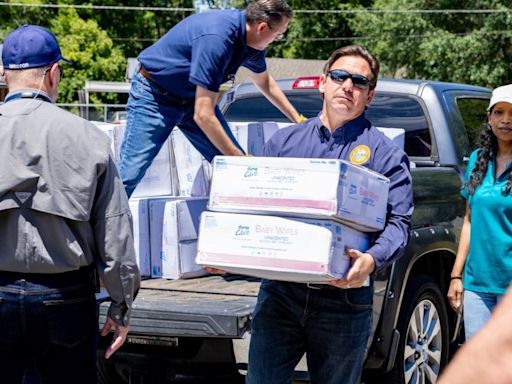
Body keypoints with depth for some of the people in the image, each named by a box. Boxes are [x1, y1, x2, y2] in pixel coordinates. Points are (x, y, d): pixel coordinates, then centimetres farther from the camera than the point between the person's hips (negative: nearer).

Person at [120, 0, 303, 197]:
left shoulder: (251, 39, -7)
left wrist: (297, 119, 21)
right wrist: (239, 159, -27)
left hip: (193, 96, 8)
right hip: (154, 96, -8)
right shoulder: (216, 39, -34)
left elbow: (264, 82, 17)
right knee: (129, 175, -16)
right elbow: (203, 116, -34)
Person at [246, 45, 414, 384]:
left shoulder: (386, 153, 2)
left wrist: (372, 260, -27)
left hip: (344, 299, -2)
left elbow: (399, 223, -7)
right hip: (280, 292, 2)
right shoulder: (284, 141, 12)